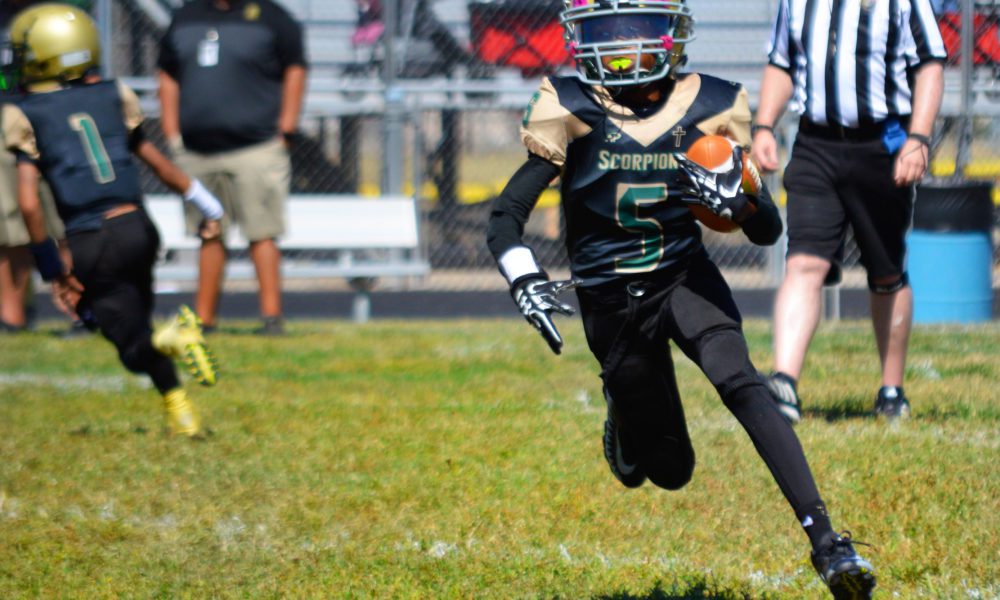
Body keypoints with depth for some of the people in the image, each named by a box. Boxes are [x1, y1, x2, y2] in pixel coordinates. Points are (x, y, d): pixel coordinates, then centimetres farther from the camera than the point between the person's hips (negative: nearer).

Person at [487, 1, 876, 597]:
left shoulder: (707, 108, -5)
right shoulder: (573, 113, -10)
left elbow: (769, 230, -2)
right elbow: (507, 215, -9)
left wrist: (736, 199, -24)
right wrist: (526, 282, -27)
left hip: (686, 278, 0)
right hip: (612, 301, 0)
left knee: (740, 384, -29)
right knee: (671, 470, 5)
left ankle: (824, 539, -35)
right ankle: (624, 421, 43)